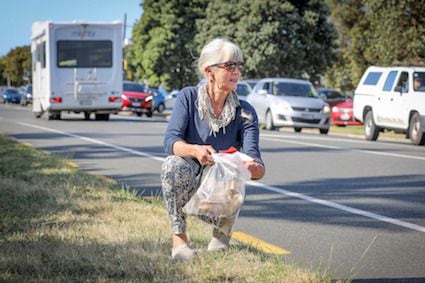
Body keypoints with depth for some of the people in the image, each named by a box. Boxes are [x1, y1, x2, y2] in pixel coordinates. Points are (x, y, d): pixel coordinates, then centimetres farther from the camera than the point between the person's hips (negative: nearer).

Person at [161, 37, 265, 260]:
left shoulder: (244, 112, -6)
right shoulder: (189, 97, -8)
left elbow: (252, 156, -17)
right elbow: (170, 141, -20)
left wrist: (255, 168, -43)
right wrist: (195, 150, -43)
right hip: (188, 184, -1)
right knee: (174, 164, -32)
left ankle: (220, 239, -9)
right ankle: (179, 239, -20)